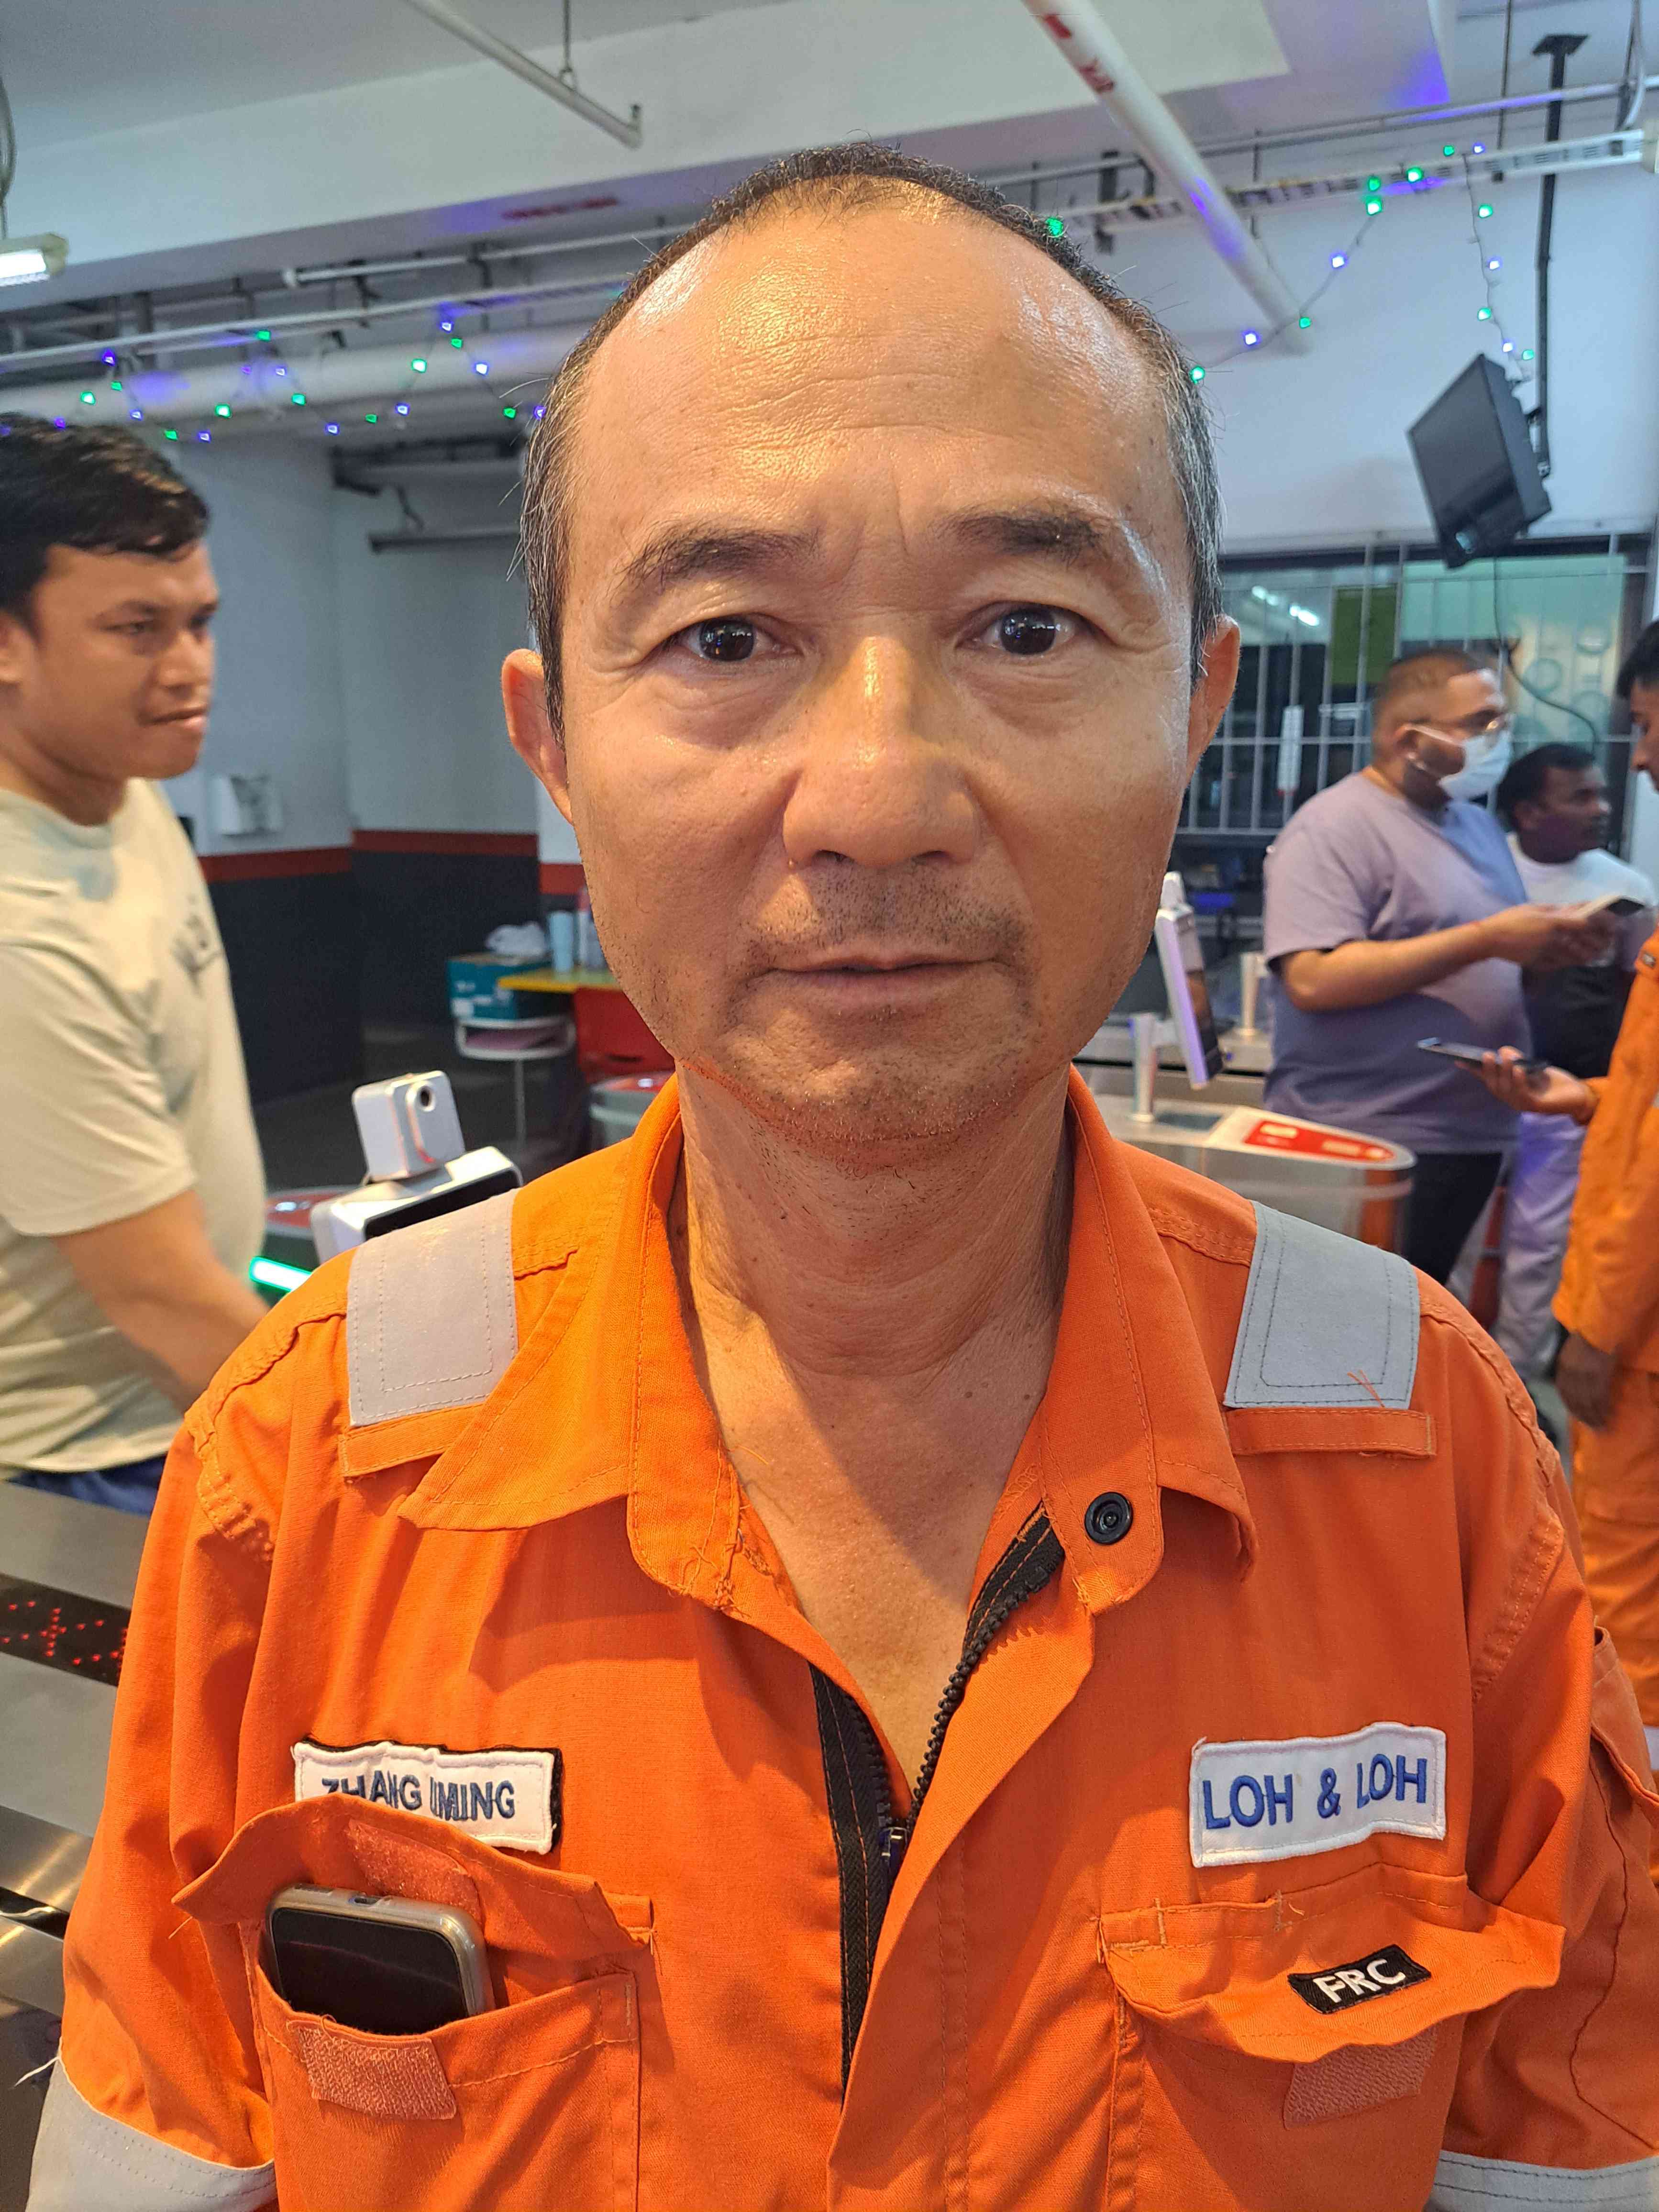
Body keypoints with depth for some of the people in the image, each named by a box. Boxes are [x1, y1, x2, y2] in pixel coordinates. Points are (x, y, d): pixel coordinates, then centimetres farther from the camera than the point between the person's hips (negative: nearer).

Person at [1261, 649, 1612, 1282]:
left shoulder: (1478, 824, 15)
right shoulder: (1333, 828, -13)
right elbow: (1313, 980, -25)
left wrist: (1552, 946, -1)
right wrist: (1485, 939, -22)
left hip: (1470, 1140, 8)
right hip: (1361, 1149, -8)